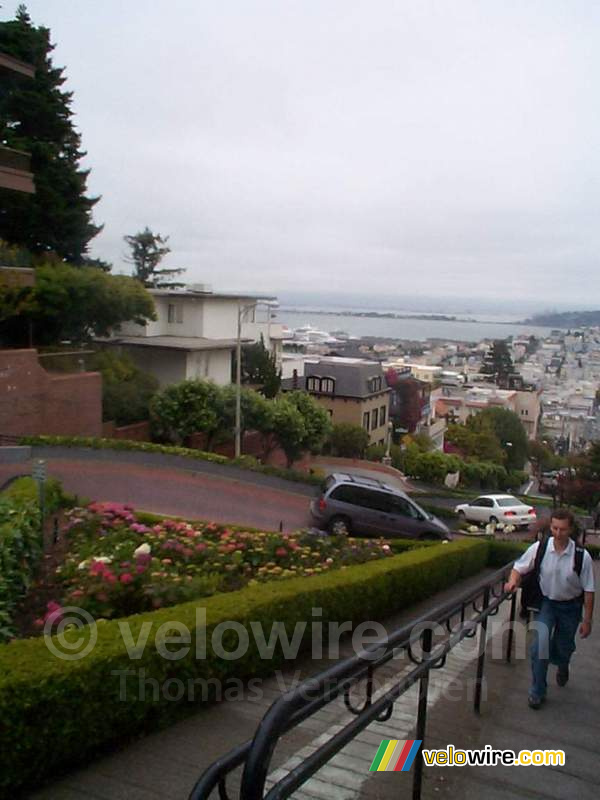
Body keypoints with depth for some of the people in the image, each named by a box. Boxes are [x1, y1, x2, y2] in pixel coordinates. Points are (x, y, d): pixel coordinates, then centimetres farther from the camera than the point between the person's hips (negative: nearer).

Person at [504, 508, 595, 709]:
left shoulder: (582, 556, -21)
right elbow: (518, 567, -2)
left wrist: (587, 620, -6)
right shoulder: (539, 548, -17)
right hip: (546, 603, 0)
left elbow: (588, 590, -11)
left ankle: (562, 667, 54)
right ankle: (537, 692, 9)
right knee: (539, 646, -11)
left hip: (570, 607, 0)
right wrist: (513, 581, -23)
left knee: (563, 648, 16)